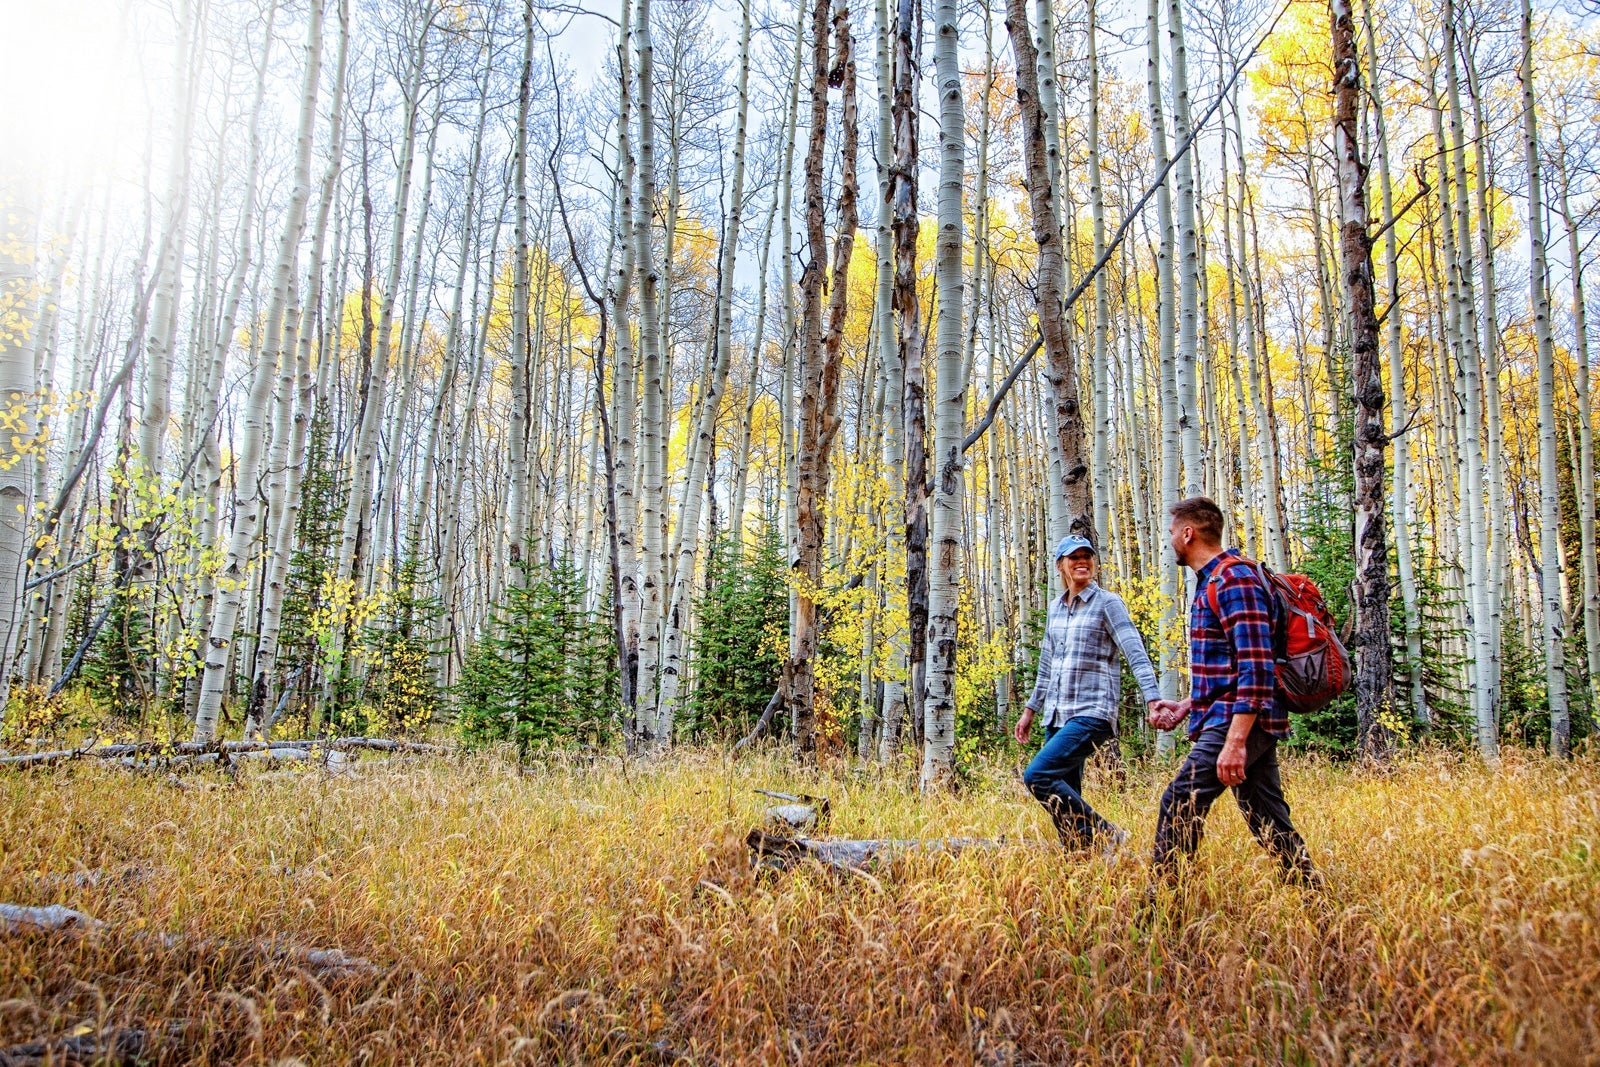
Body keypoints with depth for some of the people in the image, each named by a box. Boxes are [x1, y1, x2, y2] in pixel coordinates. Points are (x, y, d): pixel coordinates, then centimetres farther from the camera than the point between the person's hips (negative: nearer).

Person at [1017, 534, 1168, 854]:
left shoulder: (1107, 603, -4)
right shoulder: (1056, 608, 14)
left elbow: (1136, 653, -15)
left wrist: (1153, 698, -28)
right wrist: (1031, 709, 24)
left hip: (1092, 714, -7)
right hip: (1057, 716, 7)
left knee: (1037, 776, -19)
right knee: (1064, 796, 4)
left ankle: (1102, 834, -6)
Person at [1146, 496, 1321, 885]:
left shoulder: (1233, 578, -13)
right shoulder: (1211, 581, 19)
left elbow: (1256, 666, -22)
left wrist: (1235, 740, -26)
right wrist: (1185, 707, 20)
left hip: (1239, 721, -10)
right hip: (1251, 723, 10)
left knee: (1180, 803, -11)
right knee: (1268, 818, 11)